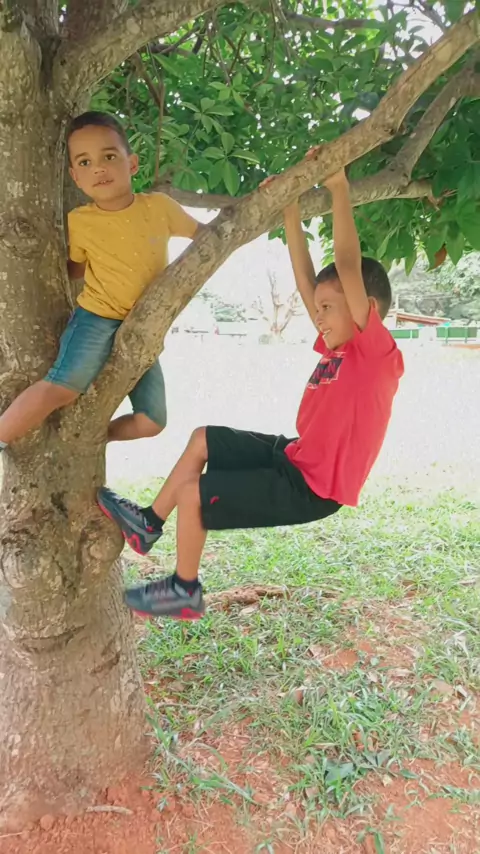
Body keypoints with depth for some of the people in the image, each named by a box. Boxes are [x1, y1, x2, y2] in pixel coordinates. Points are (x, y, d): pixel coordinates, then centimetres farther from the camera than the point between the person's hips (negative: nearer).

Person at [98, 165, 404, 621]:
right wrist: (291, 211, 6)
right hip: (295, 458, 9)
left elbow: (348, 266, -28)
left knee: (192, 493, -7)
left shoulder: (378, 352, -18)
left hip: (310, 488, -9)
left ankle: (185, 592, 15)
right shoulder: (338, 347, 6)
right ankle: (149, 524, 24)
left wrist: (339, 190, -25)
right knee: (201, 439, 14)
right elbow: (305, 281, 7)